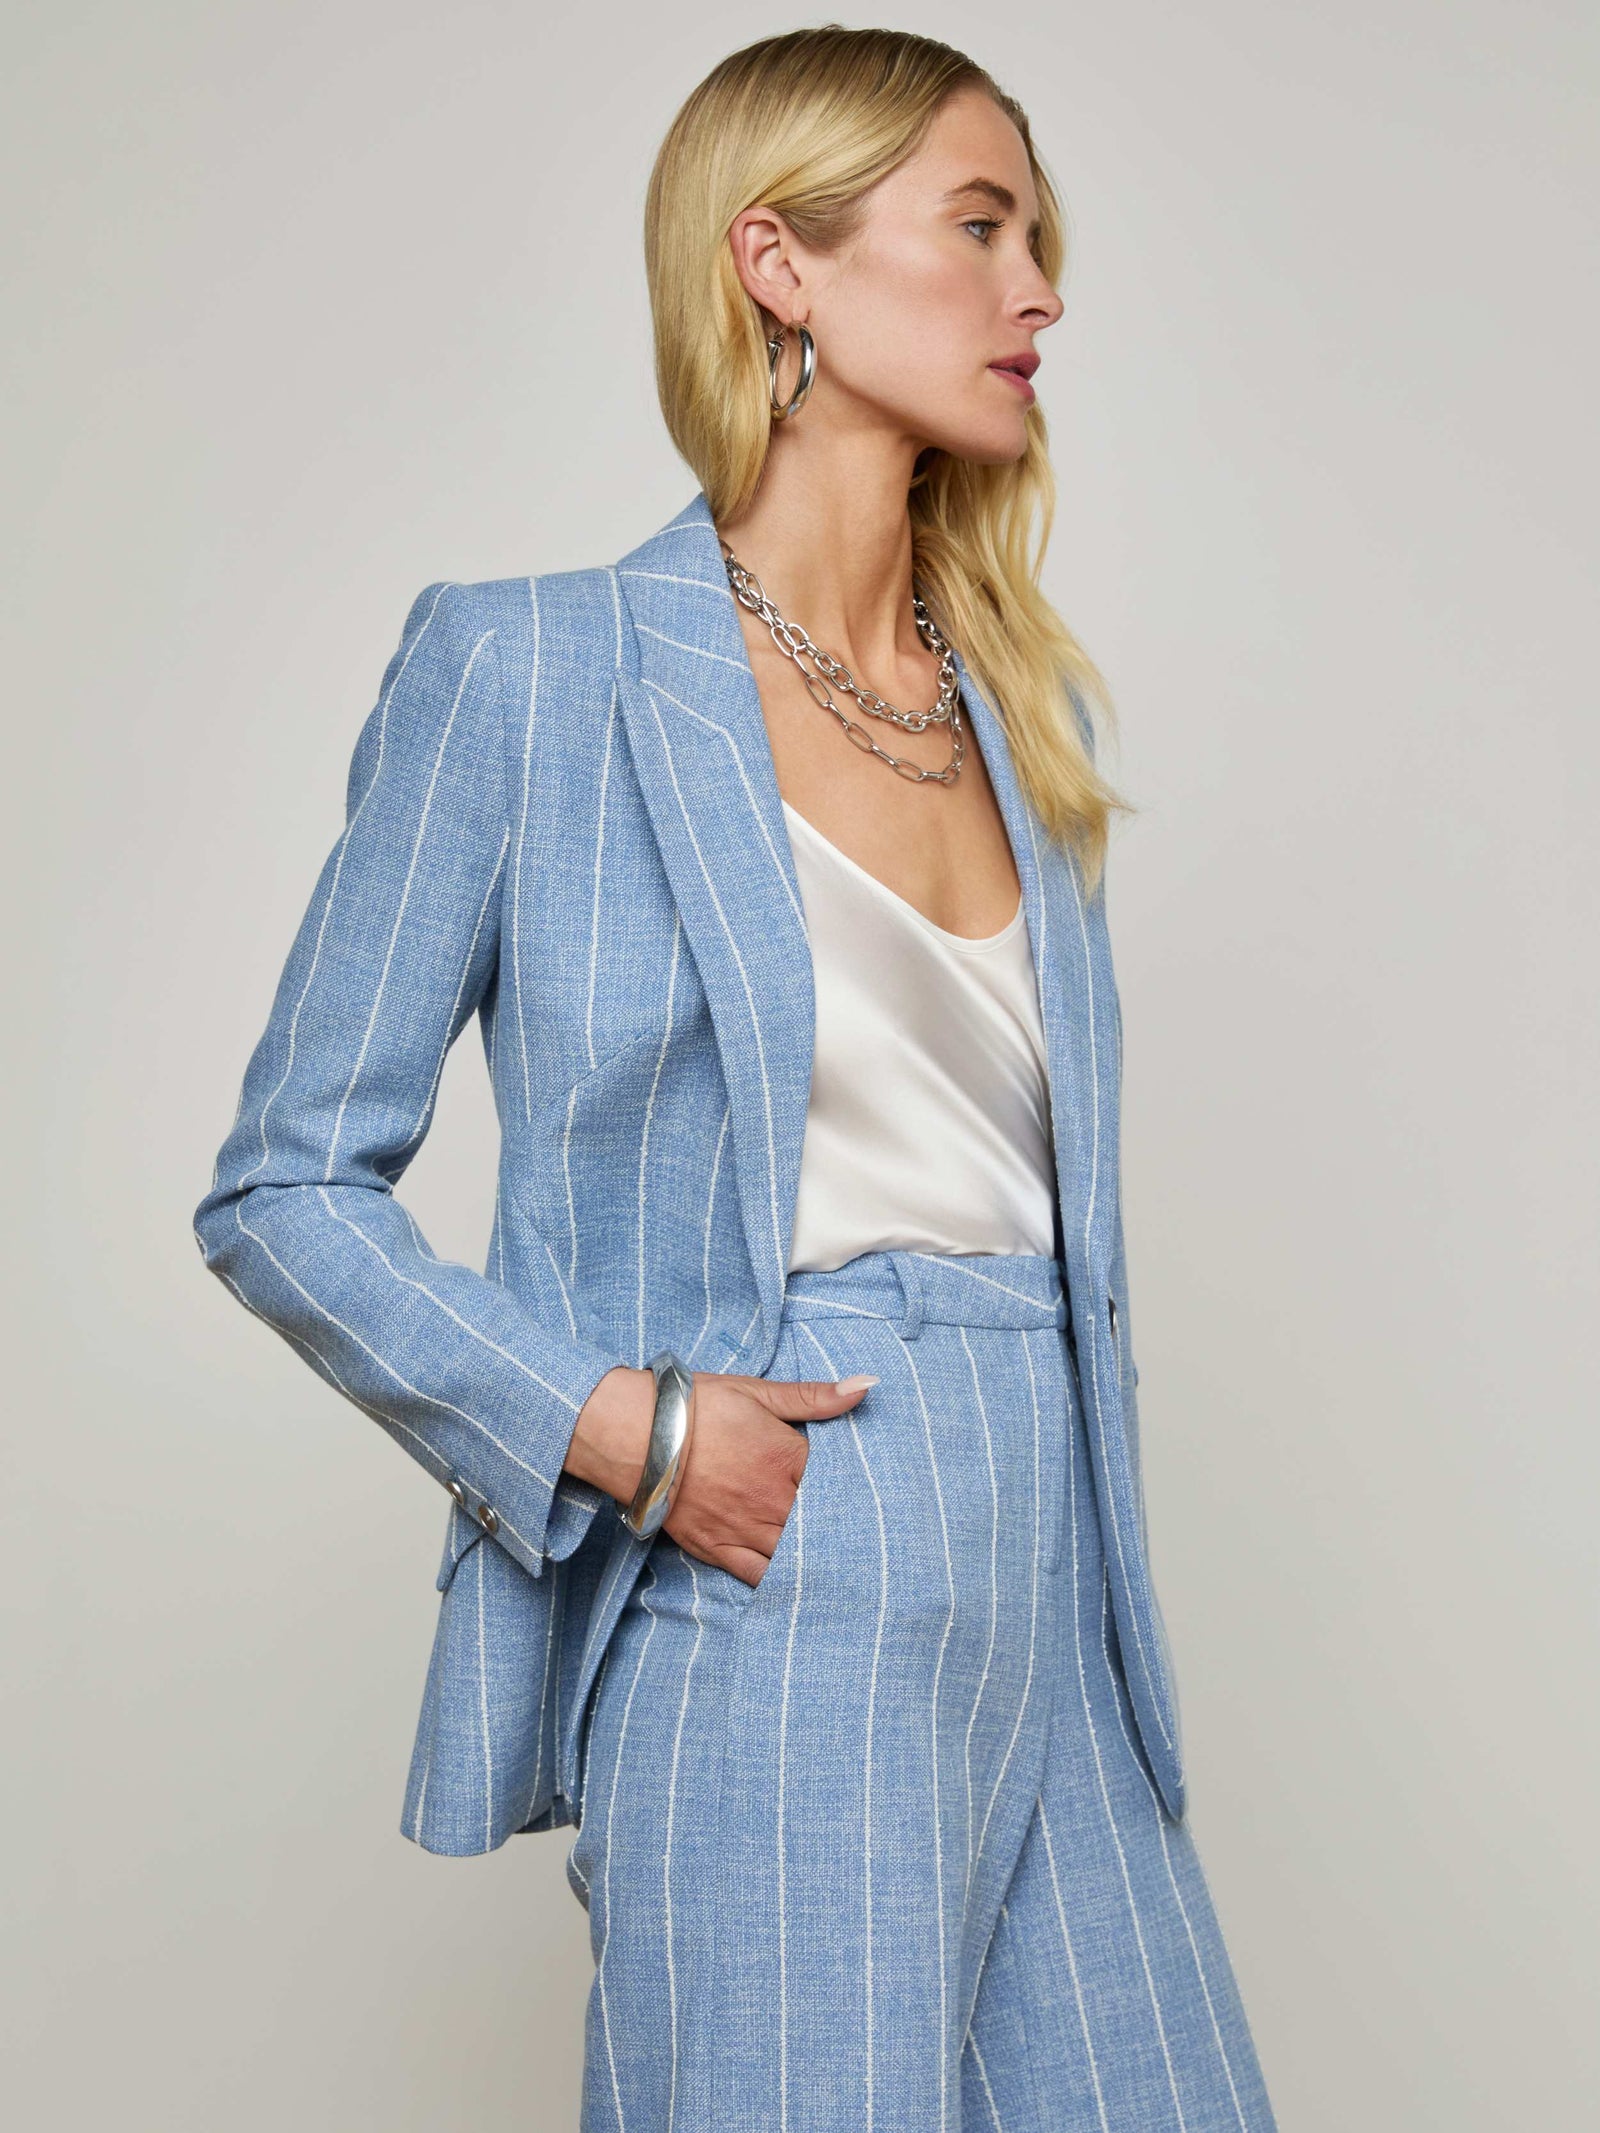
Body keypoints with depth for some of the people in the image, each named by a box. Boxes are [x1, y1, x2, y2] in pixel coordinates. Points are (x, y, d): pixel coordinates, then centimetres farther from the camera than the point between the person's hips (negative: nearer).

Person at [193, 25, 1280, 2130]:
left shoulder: (1023, 706, 13)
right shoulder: (530, 671, -5)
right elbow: (286, 1191, -3)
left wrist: (1087, 1560, 12)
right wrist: (616, 1430, -15)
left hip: (1052, 1607, 6)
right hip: (761, 1599, -6)